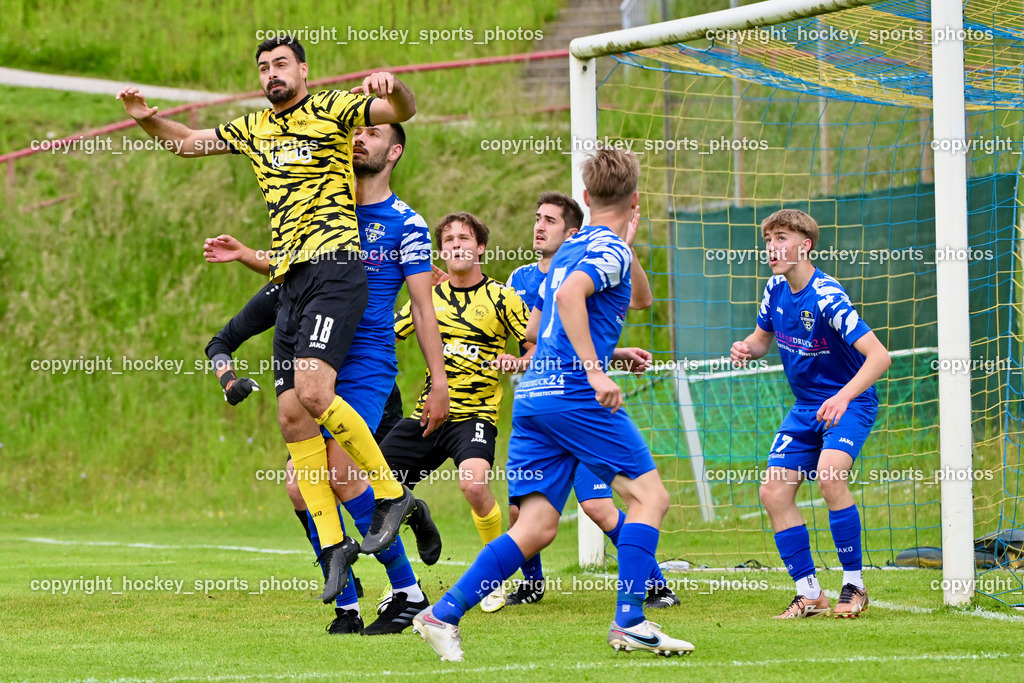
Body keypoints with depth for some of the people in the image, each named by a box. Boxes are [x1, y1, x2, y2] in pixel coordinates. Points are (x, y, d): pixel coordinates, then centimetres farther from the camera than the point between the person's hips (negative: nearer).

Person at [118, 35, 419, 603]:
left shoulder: (333, 110, 2)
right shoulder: (254, 129, 21)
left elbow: (402, 111, -10)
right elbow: (189, 142, 33)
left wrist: (391, 87, -33)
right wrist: (148, 119, 14)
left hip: (334, 266, -7)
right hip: (290, 280, 7)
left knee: (313, 392, -24)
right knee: (292, 414, -1)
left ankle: (392, 494, -9)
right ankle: (333, 544, 3)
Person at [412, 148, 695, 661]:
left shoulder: (570, 250, 23)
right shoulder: (611, 250, -3)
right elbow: (568, 295, -22)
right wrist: (595, 369, -26)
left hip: (532, 396, 8)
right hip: (576, 396, -8)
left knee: (536, 527, 3)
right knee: (649, 496, 0)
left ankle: (444, 612, -8)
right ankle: (629, 622, -9)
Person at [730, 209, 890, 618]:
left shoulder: (826, 297, -24)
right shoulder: (776, 290, -2)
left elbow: (879, 356, -32)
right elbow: (762, 338, 18)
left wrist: (843, 397, -46)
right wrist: (747, 348, -8)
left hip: (850, 402, -8)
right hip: (805, 408, 8)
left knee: (829, 475, -30)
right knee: (774, 492, -3)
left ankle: (854, 585, -17)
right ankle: (809, 594, 8)